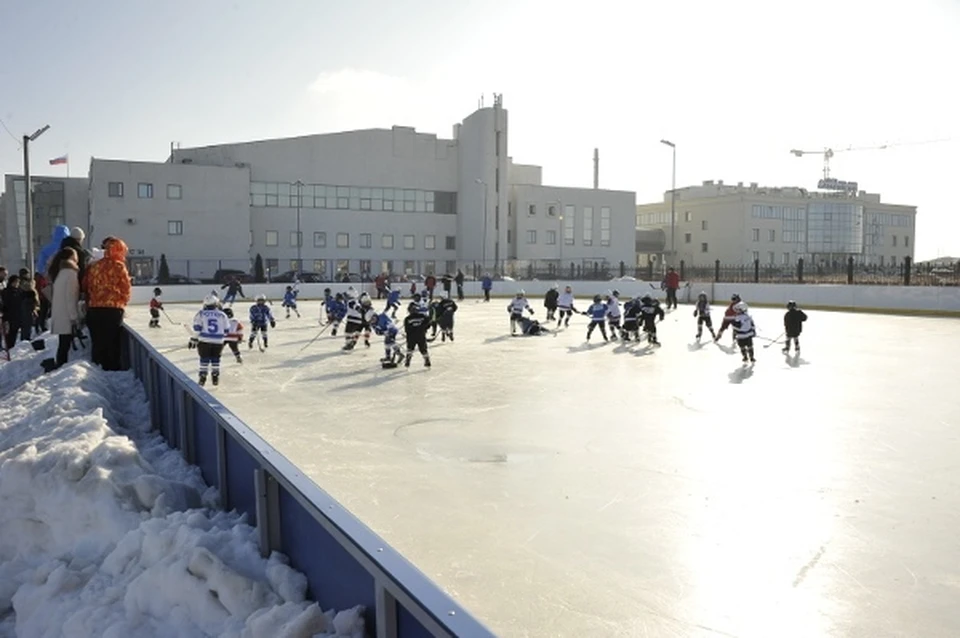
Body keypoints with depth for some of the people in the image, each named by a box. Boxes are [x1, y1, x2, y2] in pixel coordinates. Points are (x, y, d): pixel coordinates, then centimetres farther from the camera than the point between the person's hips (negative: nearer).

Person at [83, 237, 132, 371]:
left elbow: (86, 286, 11)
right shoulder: (118, 266, -6)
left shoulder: (93, 266, 10)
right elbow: (126, 289, -4)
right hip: (113, 309, -5)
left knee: (97, 342, 11)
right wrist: (122, 302, 13)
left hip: (94, 309, 5)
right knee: (112, 343, 1)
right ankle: (112, 369, 1)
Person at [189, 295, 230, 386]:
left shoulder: (201, 314, 0)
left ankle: (202, 378, 6)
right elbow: (226, 330, 8)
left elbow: (196, 329, -6)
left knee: (204, 359, 8)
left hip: (204, 340, -1)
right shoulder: (222, 315, 4)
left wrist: (194, 340, 1)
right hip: (218, 341, 1)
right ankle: (215, 378, 16)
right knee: (215, 359, 13)